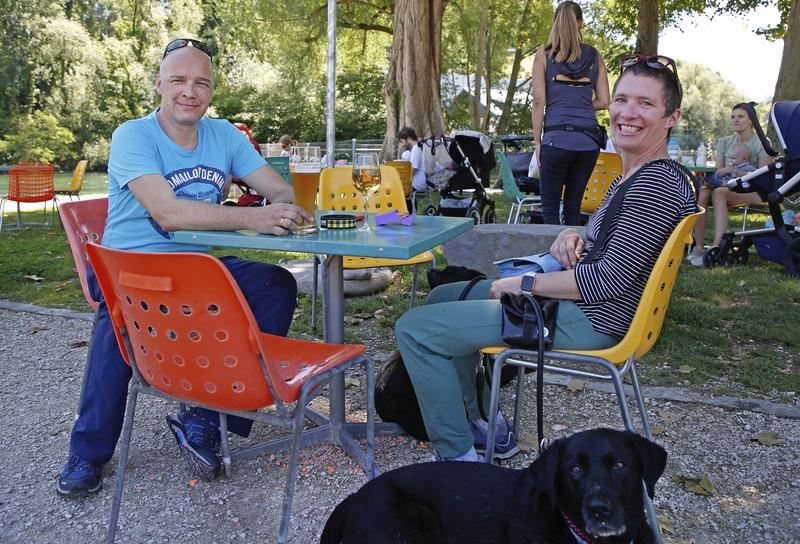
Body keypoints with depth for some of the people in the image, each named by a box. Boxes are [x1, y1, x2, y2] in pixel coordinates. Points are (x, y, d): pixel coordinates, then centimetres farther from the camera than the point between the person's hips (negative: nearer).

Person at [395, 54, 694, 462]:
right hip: (577, 305, 11)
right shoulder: (633, 176, 12)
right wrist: (575, 237, 0)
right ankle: (485, 424, 24)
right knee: (442, 297, 22)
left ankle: (459, 456, -2)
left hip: (590, 322, -11)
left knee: (415, 329, -14)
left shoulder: (659, 183, -19)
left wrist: (523, 284, -15)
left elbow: (610, 278, -24)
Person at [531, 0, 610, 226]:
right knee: (573, 206, 11)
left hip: (557, 138, -3)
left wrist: (537, 141, 1)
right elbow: (603, 102, 8)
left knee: (550, 208, 2)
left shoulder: (544, 54, 2)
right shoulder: (594, 56, 10)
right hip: (589, 139, 4)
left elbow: (539, 101, -3)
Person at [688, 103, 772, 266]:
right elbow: (718, 171, 11)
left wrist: (736, 170, -19)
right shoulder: (724, 142, 15)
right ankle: (698, 247, -37)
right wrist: (727, 169, -13)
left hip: (753, 192, -4)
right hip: (727, 186, 5)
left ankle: (716, 248, -44)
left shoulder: (762, 144, 1)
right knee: (702, 193, -30)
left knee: (719, 193, -37)